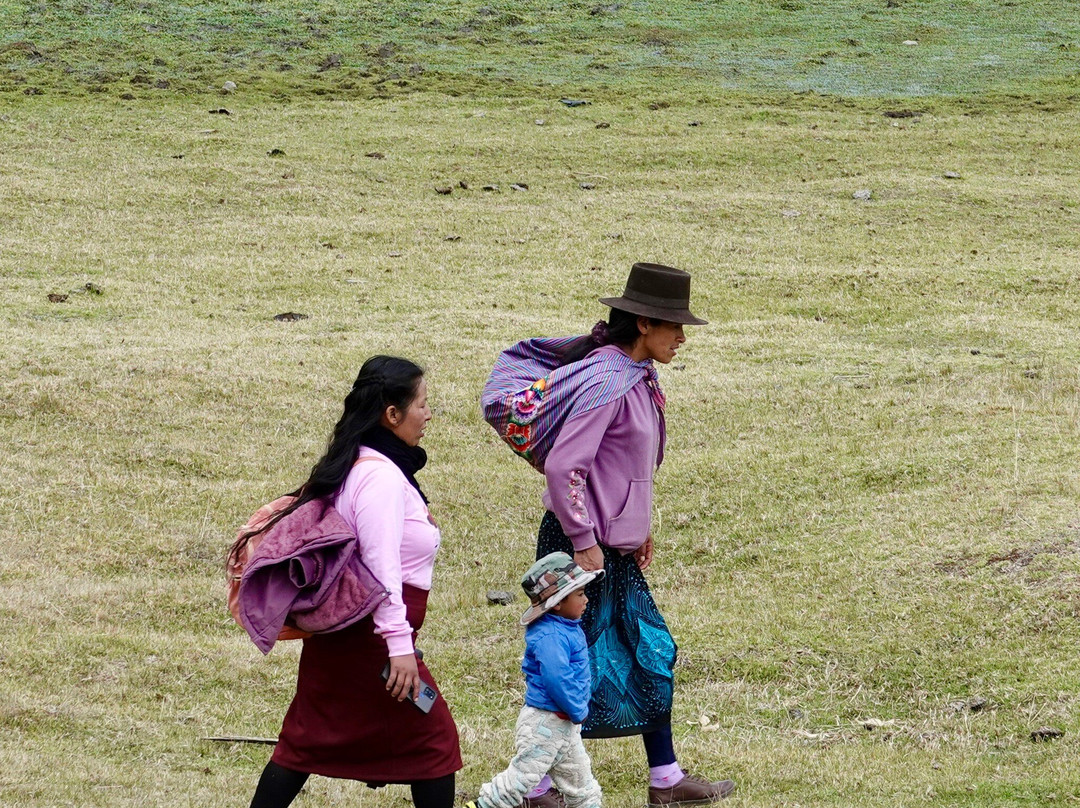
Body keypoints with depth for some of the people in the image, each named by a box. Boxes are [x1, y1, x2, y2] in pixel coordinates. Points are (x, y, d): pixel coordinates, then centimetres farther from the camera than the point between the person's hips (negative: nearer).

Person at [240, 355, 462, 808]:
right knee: (430, 737, 0)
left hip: (338, 634, 10)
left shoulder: (353, 465, 13)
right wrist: (399, 644, -26)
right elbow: (381, 563, -24)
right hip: (372, 635, -10)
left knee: (307, 739, 12)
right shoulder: (382, 476, -18)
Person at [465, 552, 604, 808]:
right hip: (545, 722, -10)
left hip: (564, 727, 10)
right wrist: (578, 711, -20)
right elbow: (557, 679, -32)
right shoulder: (550, 637, -24)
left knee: (580, 783, 17)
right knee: (522, 777, -5)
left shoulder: (568, 629, 9)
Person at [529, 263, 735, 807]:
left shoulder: (638, 377, 9)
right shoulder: (608, 380, -21)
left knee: (650, 654, 13)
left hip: (615, 545, 10)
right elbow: (563, 465, -26)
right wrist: (583, 542, -22)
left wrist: (637, 527, 21)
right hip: (584, 544, -10)